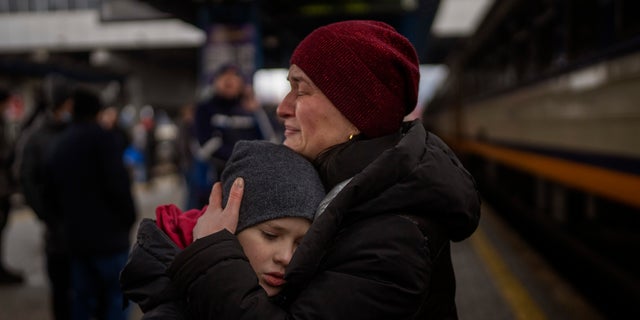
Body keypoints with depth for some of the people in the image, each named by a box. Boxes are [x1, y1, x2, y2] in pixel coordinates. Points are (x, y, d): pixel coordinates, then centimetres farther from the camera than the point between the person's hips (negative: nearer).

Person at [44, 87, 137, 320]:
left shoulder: (59, 145, 14)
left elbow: (50, 195, 15)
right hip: (108, 233, -7)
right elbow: (118, 184, -17)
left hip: (75, 236, 7)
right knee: (117, 294, 0)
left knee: (82, 296, 13)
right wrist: (128, 217, -4)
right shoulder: (102, 138, -9)